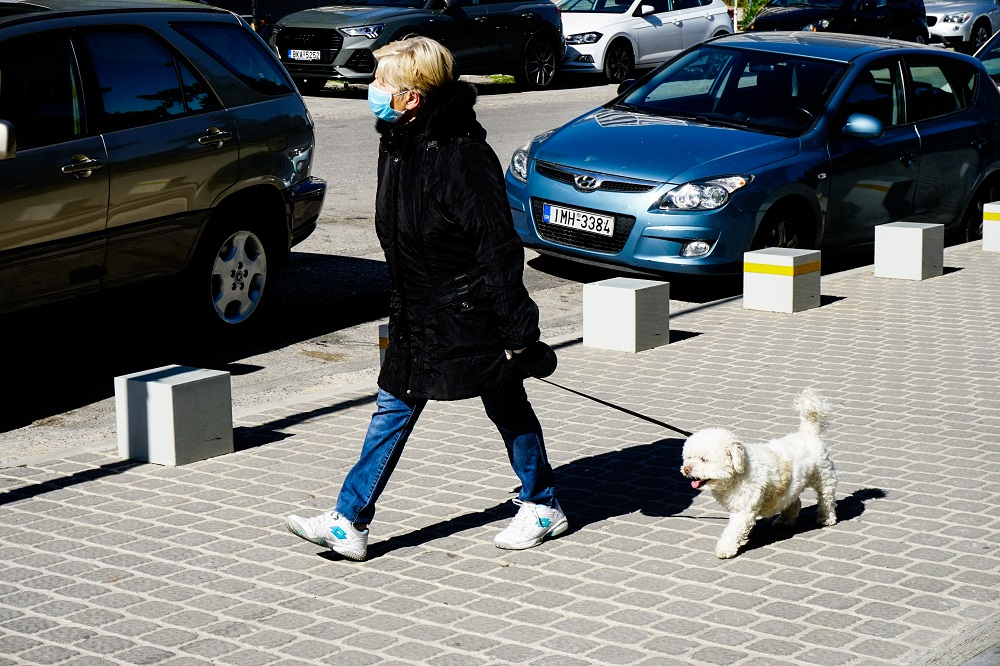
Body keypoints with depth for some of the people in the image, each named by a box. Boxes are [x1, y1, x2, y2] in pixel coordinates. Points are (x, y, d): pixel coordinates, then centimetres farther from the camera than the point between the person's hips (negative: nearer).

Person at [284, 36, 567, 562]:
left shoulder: (462, 157, -25)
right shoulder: (399, 141, 2)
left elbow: (499, 248, -23)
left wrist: (518, 329, -21)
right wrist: (401, 306, 22)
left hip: (472, 316, -8)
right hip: (417, 316, 8)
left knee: (507, 408, 9)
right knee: (393, 408, 9)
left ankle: (542, 507, 28)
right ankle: (348, 522, 13)